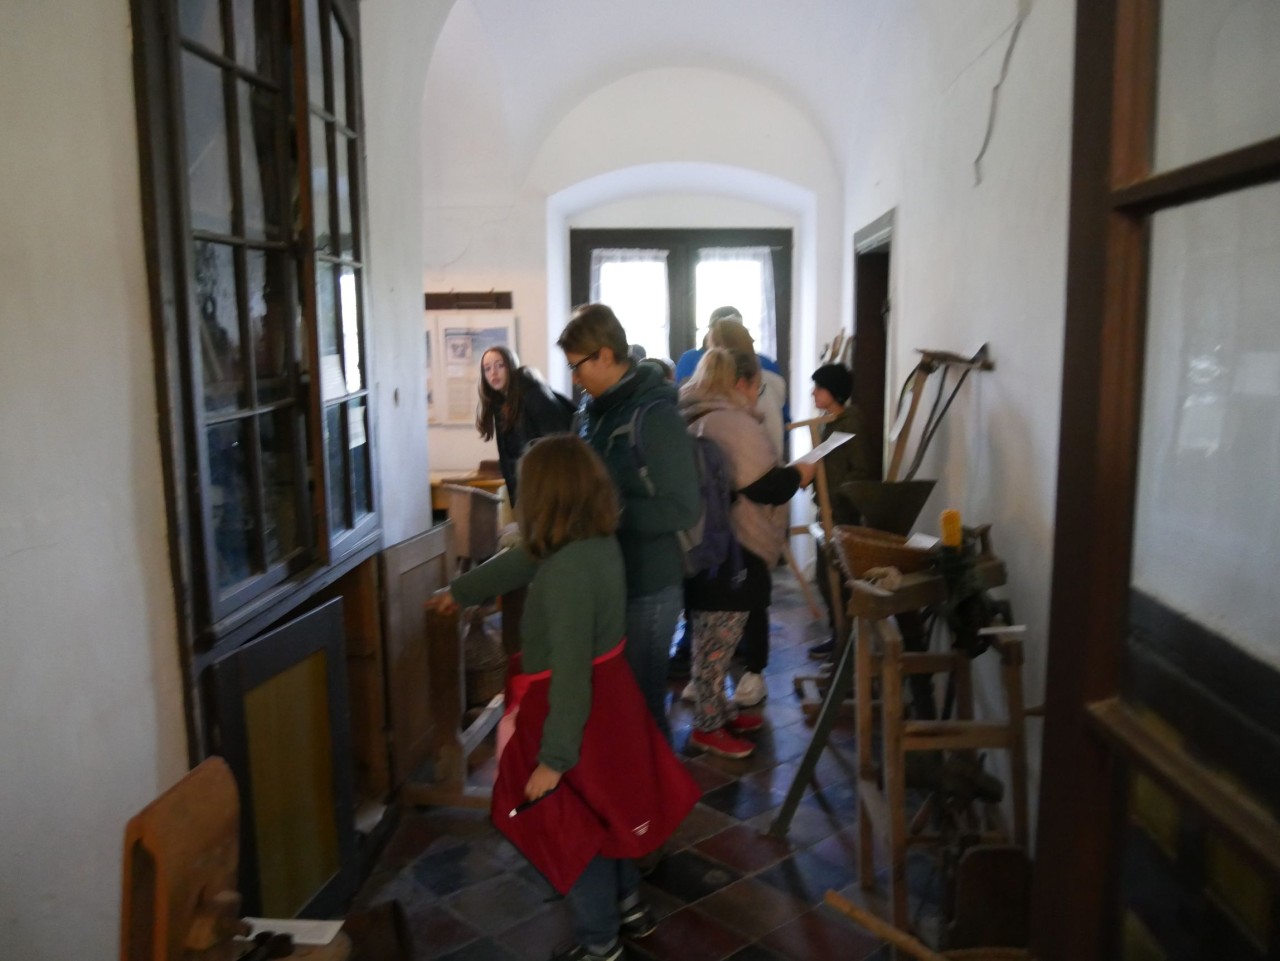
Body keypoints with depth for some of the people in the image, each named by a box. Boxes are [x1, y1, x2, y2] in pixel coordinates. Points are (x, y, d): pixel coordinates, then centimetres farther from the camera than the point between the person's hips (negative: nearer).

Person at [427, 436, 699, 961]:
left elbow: (569, 673, -29)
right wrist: (459, 590, 29)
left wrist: (554, 758, -21)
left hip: (576, 714, -8)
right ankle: (628, 905, 46)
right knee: (602, 815, 27)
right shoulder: (601, 544, -2)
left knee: (572, 827, 13)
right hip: (608, 698, 8)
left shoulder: (566, 571, -30)